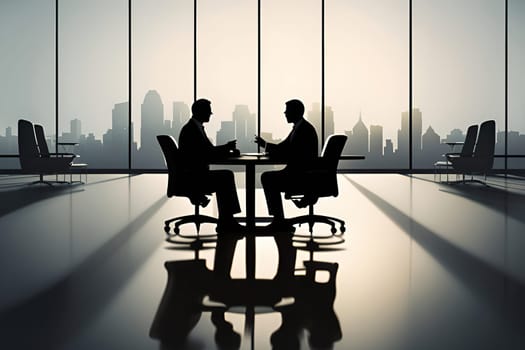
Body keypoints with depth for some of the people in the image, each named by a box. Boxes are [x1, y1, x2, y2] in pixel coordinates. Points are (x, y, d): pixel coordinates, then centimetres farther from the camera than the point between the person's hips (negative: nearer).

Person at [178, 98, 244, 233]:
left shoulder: (196, 127, 16)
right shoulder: (192, 128, -16)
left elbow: (208, 150, 16)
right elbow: (207, 153, -20)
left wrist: (226, 148, 2)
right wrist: (226, 148, -9)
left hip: (195, 173, 10)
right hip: (190, 176, -10)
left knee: (227, 175, 6)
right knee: (225, 179, -15)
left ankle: (226, 222, 4)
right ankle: (225, 223, -7)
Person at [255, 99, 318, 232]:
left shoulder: (304, 129, -16)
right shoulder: (298, 127, 16)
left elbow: (294, 155, -23)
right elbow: (283, 148, 18)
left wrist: (272, 153, -13)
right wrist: (264, 144, 5)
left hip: (303, 176, -10)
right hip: (299, 173, 10)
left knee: (268, 178, -12)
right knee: (267, 177, 6)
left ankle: (279, 222, -5)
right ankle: (278, 221, 3)